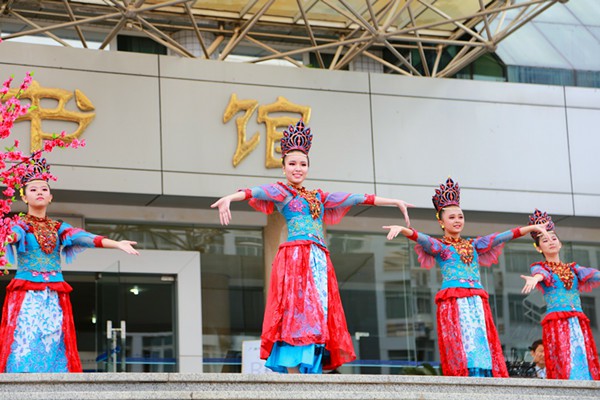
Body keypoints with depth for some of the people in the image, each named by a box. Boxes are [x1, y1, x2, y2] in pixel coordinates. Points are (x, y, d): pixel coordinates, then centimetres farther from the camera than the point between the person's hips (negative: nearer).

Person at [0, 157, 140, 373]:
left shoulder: (58, 227, 15)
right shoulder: (20, 225, 6)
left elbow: (83, 237, 0)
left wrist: (116, 244, -16)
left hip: (54, 298, 3)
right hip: (26, 297, -3)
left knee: (53, 347, -5)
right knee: (25, 346, -13)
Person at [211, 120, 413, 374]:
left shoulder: (318, 197, 24)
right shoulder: (280, 191, 7)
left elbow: (356, 198, 27)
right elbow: (257, 192, -14)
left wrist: (395, 202, 31)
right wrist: (230, 198, -35)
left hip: (320, 262, 6)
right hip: (294, 257, -6)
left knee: (317, 316, -3)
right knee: (295, 315, -16)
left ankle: (310, 371, -6)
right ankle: (295, 382, -22)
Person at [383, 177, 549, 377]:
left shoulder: (473, 245, 21)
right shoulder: (438, 246, 7)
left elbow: (501, 237, 20)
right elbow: (420, 238, -12)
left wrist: (531, 228, 17)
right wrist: (403, 229, -33)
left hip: (477, 302, 5)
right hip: (453, 302, -5)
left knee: (483, 346, -5)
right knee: (461, 351, -14)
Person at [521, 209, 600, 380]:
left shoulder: (573, 268, 22)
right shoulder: (540, 267, 11)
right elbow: (540, 273, -13)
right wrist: (535, 278, -38)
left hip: (579, 324, 4)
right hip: (556, 324, -4)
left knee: (586, 365, -7)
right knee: (566, 369, -17)